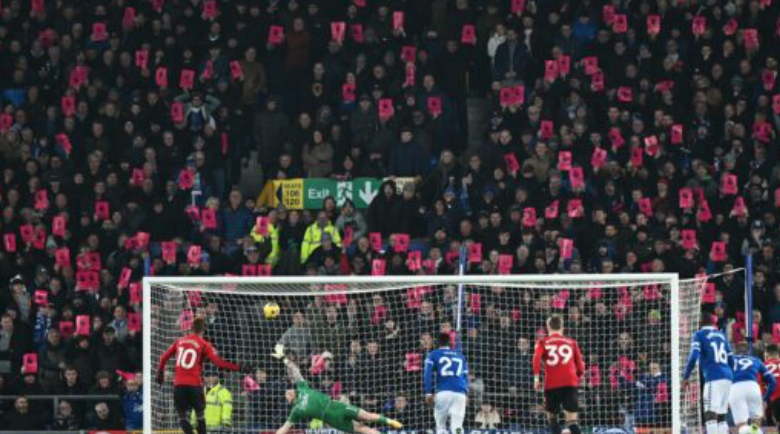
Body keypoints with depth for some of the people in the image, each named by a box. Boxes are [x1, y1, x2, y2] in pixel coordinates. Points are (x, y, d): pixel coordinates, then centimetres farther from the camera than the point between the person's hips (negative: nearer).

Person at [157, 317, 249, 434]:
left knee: (182, 417, 4)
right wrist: (239, 368, -9)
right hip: (194, 384, -2)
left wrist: (160, 373, 33)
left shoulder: (179, 341, 10)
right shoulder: (204, 344, -2)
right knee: (200, 414, 15)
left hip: (178, 385, 2)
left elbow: (164, 358, 16)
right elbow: (218, 362, -12)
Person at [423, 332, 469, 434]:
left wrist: (428, 393, -3)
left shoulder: (433, 355, 12)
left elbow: (428, 374, 1)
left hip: (443, 392, -2)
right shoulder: (460, 355, 24)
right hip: (460, 393, 2)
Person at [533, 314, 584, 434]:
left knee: (552, 417, 17)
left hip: (551, 384, 0)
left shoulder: (543, 342, 12)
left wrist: (536, 378, -10)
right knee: (572, 420, -6)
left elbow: (537, 358, -9)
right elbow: (580, 367, 15)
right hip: (570, 383, 0)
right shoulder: (571, 342, 17)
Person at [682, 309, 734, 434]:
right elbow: (731, 359, 22)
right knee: (721, 415, 13)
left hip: (714, 378, -7)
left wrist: (685, 377, -4)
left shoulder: (699, 335, 2)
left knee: (710, 414, -12)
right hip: (727, 377, 7)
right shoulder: (721, 335, 21)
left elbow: (693, 357, -10)